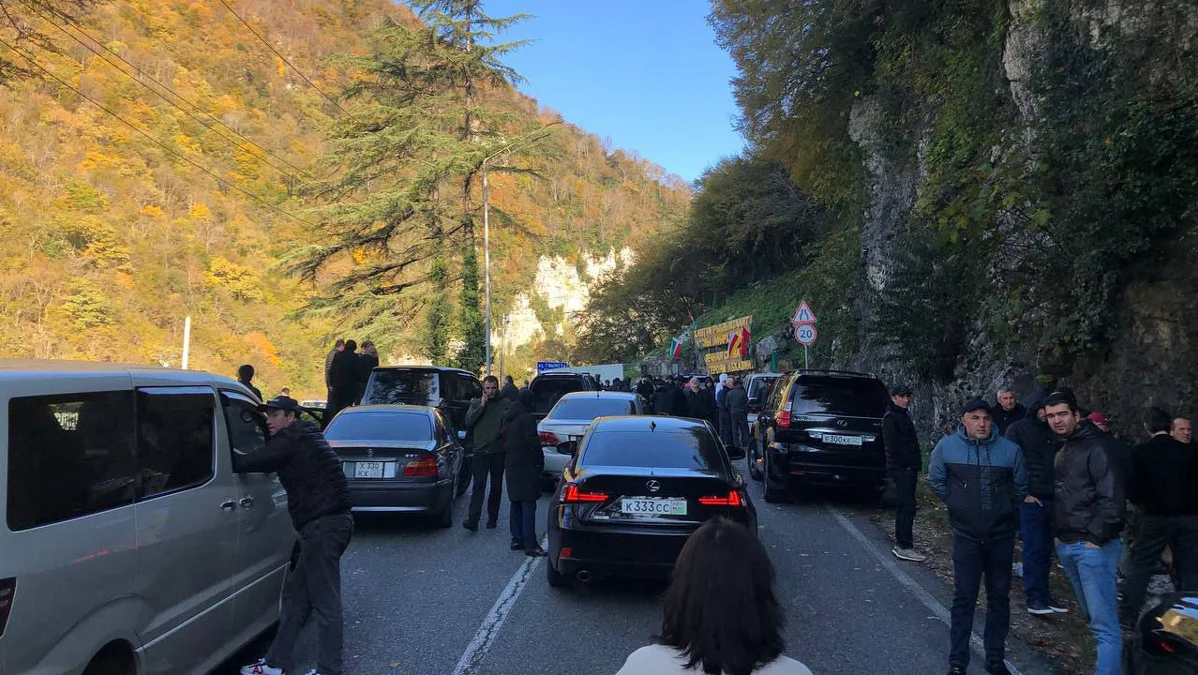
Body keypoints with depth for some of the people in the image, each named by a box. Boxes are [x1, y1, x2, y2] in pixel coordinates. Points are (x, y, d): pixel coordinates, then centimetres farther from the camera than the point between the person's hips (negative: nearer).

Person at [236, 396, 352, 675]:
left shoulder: (293, 437, -8)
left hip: (323, 525, -10)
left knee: (325, 601, -5)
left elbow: (251, 463, -13)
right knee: (296, 594, 16)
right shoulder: (304, 438, 21)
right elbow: (265, 463, 26)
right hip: (331, 522, 10)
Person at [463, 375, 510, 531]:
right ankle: (473, 520, -15)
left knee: (496, 486, 9)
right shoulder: (476, 403, 9)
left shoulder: (505, 404, 5)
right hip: (480, 451, 0)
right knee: (479, 485, -10)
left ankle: (492, 518, 21)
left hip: (499, 452, 1)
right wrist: (481, 406, -9)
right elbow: (468, 421, -4)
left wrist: (503, 433, -15)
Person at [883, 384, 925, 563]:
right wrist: (905, 464, -19)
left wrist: (916, 464, 14)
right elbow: (892, 446, -17)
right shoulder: (891, 417, -10)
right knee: (907, 506, -11)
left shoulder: (904, 415, 19)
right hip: (901, 467, -10)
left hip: (909, 468, 10)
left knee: (904, 506, 13)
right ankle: (904, 547, -9)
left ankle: (901, 544, 21)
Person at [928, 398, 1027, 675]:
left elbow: (1021, 486, 12)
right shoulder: (947, 447, -7)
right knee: (964, 598, 1)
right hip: (966, 537, -1)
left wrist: (1006, 508, 11)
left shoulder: (1010, 449, -5)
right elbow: (936, 479, 10)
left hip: (1002, 536, 2)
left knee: (999, 597, 12)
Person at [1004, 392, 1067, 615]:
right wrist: (1023, 494, -11)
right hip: (1030, 499, -5)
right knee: (1034, 549, -3)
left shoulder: (1052, 432, 14)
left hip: (1050, 499, 5)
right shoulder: (1017, 430, -2)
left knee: (1046, 550, 10)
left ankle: (1043, 594, 19)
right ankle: (1033, 598, 3)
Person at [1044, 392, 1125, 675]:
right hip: (1066, 545, 8)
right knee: (1093, 617, 15)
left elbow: (1111, 497, -16)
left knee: (1104, 625, -9)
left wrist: (1096, 538, -16)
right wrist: (1058, 533, 14)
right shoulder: (1062, 449, 15)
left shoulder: (1096, 447, -9)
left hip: (1093, 545, -8)